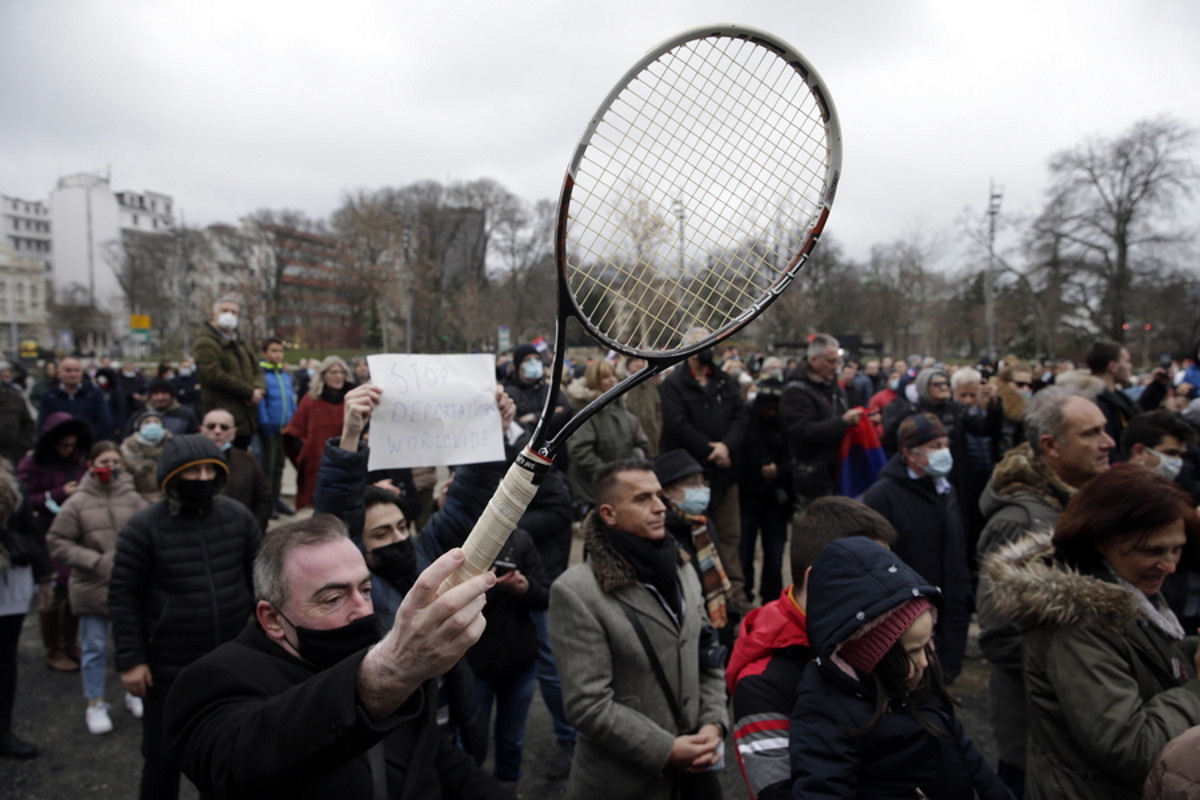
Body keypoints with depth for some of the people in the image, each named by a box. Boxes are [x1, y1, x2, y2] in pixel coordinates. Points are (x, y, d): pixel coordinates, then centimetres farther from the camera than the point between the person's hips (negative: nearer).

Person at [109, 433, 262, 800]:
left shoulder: (238, 517, -3)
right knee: (164, 756, 11)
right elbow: (123, 595, -9)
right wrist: (130, 660, -10)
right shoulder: (145, 527, -12)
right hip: (168, 668, -3)